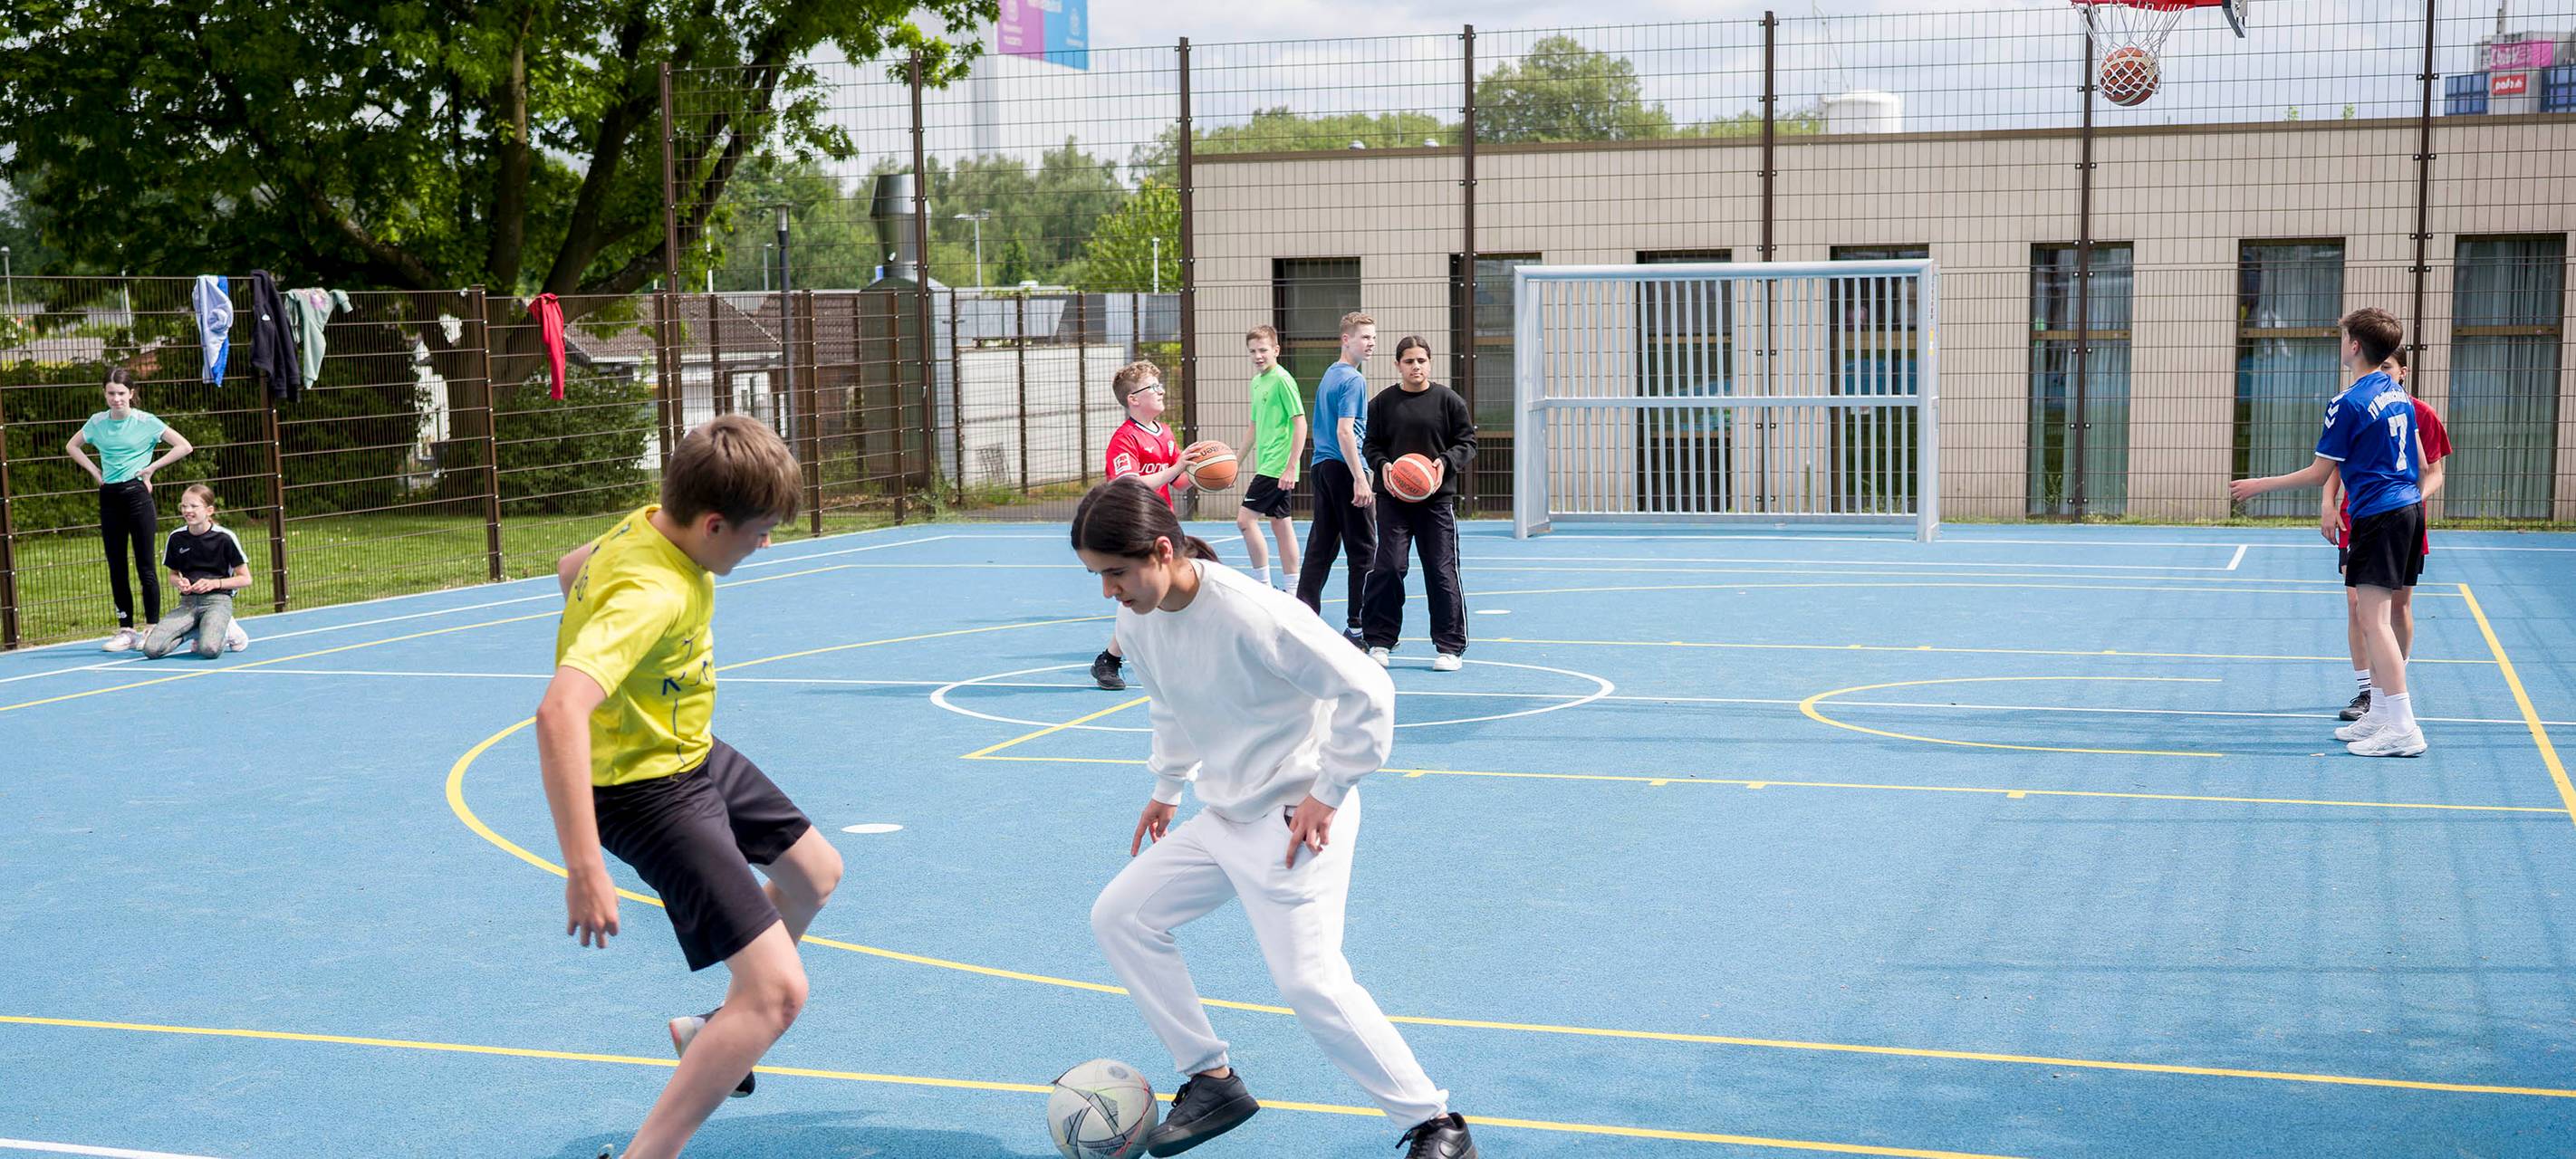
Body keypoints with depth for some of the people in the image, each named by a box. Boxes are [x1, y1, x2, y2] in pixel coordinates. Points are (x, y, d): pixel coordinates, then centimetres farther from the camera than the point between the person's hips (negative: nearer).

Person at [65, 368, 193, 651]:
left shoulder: (146, 421, -4)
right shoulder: (97, 422, 7)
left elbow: (184, 446, -5)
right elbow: (72, 446, 24)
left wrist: (151, 467, -7)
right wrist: (95, 471, 10)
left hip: (136, 493, -4)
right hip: (109, 496, 4)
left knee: (144, 565, -3)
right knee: (116, 567, 6)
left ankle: (152, 629, 1)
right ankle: (126, 630, 12)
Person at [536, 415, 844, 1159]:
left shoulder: (648, 526, -7)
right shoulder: (653, 594, -35)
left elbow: (570, 570, 16)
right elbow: (559, 714, -49)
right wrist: (584, 868, -49)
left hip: (694, 755, 10)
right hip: (649, 790, -10)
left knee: (815, 875, 30)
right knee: (780, 990, -18)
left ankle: (717, 1032, 50)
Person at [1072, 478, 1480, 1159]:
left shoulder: (1248, 613, -27)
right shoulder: (1136, 624, -2)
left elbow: (1367, 692, -23)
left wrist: (1327, 795, -19)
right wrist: (1166, 788, 19)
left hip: (1296, 819, -9)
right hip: (1222, 817, 9)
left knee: (1309, 980, -17)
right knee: (1118, 916, 8)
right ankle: (1212, 1082, 17)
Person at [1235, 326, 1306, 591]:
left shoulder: (1282, 380, -12)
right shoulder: (1257, 382, 14)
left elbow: (1300, 424, -16)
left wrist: (1291, 467, -20)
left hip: (1277, 467, -9)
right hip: (1266, 466, 9)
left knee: (1245, 518, -10)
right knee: (1280, 523, 9)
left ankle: (1265, 586, -4)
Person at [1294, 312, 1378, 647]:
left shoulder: (1328, 375, 16)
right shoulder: (1353, 380, -13)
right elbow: (1345, 432, -21)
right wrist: (1361, 480, -22)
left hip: (1321, 465, 9)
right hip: (1345, 468, -9)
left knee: (1320, 546, 9)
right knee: (1362, 550, 0)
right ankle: (1357, 627, 3)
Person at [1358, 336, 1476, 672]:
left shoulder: (1449, 401, 1)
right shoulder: (1381, 403, 4)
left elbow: (1467, 442, 4)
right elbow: (1371, 445, 9)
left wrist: (1446, 462, -14)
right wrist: (1382, 465, -11)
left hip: (1437, 498, -1)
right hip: (1393, 498, 1)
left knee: (1442, 572, 1)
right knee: (1387, 568, -3)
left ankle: (1449, 647, 10)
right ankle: (1379, 641, 9)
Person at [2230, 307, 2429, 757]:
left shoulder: (2348, 403, -13)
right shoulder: (2398, 393, 12)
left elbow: (2319, 473, -10)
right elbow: (2420, 459, 19)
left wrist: (2259, 485, -1)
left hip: (2378, 515, -9)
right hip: (2408, 506, 9)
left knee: (2374, 620, -9)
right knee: (2375, 618, 14)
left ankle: (2403, 729, -12)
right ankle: (2379, 715, 18)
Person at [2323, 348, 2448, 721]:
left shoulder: (2421, 414, -3)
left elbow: (2434, 474, 0)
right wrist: (2328, 503, -4)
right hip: (2355, 522, 1)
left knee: (2399, 606, 8)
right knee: (2357, 604, -5)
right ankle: (2364, 692, 2)